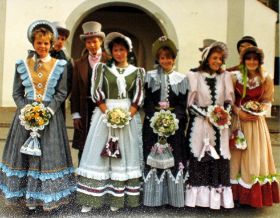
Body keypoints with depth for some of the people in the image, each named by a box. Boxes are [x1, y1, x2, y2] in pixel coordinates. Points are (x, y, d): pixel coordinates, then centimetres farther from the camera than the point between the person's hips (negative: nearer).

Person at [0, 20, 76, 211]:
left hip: (51, 115, -2)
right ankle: (30, 196, 19)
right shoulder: (22, 65, 6)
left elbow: (62, 93, -2)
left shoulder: (60, 65, 1)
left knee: (50, 154, 2)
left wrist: (47, 111, -14)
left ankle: (48, 196, 15)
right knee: (26, 153, 6)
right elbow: (17, 93, 6)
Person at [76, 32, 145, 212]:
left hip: (129, 115, 1)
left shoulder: (137, 72, 6)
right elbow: (96, 93, -3)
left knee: (125, 156, 3)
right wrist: (109, 114, -14)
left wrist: (126, 115, -14)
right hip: (104, 114, -1)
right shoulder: (103, 68, 4)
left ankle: (117, 199, 13)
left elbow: (138, 97, 0)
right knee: (99, 155, 0)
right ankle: (91, 199, 9)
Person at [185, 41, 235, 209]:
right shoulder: (194, 76, -1)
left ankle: (218, 196, 12)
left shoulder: (226, 76, 8)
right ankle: (200, 196, 9)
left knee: (220, 159, 2)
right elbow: (190, 103, -3)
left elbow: (229, 101, 10)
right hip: (200, 124, -2)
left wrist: (225, 114, -9)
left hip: (220, 126, 3)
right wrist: (206, 114, -13)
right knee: (199, 159, -2)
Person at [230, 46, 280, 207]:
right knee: (237, 154, 3)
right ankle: (236, 192, 16)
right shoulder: (236, 77, 1)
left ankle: (255, 194, 18)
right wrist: (238, 112, -15)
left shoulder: (266, 79, 1)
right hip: (238, 120, 0)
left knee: (255, 155, 4)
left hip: (256, 121, 0)